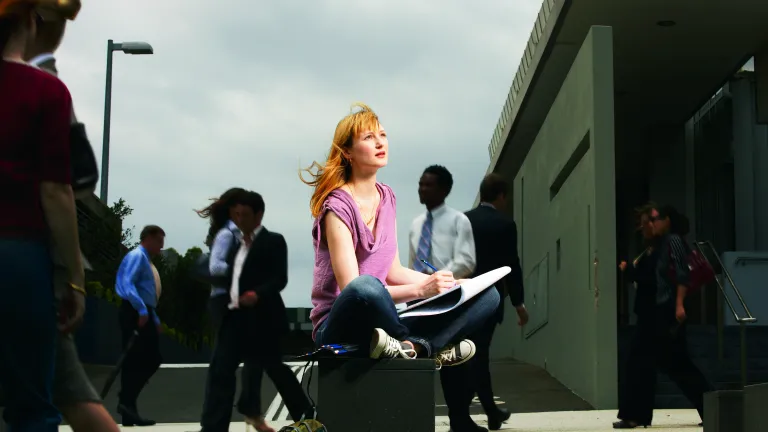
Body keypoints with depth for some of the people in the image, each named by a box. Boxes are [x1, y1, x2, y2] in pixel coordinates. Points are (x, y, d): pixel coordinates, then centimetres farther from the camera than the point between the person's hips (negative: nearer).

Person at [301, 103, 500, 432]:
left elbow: (393, 271, 12)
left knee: (487, 295, -4)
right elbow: (351, 287, -22)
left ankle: (412, 347, -23)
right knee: (366, 288, -44)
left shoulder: (386, 198, 8)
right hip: (339, 327, -7)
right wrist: (420, 290, -30)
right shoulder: (338, 206, -14)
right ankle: (429, 346, -16)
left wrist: (443, 283, -3)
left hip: (383, 324, 7)